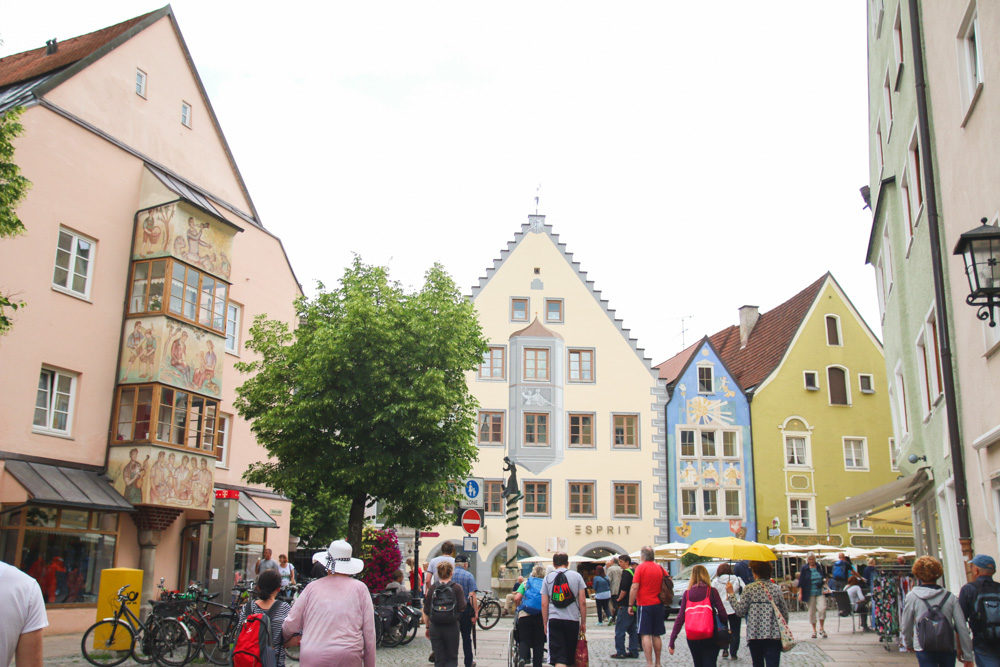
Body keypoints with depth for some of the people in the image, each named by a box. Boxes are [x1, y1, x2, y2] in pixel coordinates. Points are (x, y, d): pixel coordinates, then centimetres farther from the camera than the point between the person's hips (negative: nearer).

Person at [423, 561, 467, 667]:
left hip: (435, 627, 2)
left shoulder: (433, 588, -1)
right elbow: (462, 608, -8)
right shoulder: (456, 587, -6)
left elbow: (426, 612, 3)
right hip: (452, 627, -2)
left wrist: (427, 627, 14)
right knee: (452, 658, 11)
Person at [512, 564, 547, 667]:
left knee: (524, 640, 6)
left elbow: (517, 598, -3)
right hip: (542, 616, 1)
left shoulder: (526, 582, 10)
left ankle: (523, 657, -19)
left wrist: (518, 606, 15)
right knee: (539, 642, 10)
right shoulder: (547, 584, 11)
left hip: (525, 615, 0)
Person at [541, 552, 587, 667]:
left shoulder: (548, 577, 5)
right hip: (573, 619, 1)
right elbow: (583, 602, 1)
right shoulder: (576, 576, 4)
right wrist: (583, 622, 8)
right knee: (570, 656, 16)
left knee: (558, 658, -5)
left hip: (554, 620, -1)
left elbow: (544, 604, 2)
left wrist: (545, 623, 10)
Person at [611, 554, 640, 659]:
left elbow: (624, 588, -22)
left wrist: (619, 599, -9)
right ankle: (633, 651, 14)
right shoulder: (634, 572, 14)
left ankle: (620, 652, -2)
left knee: (619, 630, -3)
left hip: (625, 605, -9)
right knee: (632, 630, 13)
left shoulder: (626, 572, -14)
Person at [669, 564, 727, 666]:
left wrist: (672, 642, 0)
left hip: (692, 638, 3)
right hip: (710, 637, -3)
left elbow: (680, 618, -1)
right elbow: (722, 613, -10)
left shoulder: (687, 593, 2)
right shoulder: (712, 591, -4)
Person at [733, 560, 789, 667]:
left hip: (754, 634, -1)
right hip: (774, 635, 1)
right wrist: (783, 628, 22)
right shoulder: (776, 588, 5)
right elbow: (785, 611, 8)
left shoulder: (749, 589, -3)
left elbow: (740, 611, -3)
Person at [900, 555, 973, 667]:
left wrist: (908, 644, 22)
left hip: (924, 649, -2)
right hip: (948, 649, 2)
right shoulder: (950, 597, 1)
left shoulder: (911, 597, -4)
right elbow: (962, 628, 0)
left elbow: (906, 627, 2)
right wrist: (968, 656, 7)